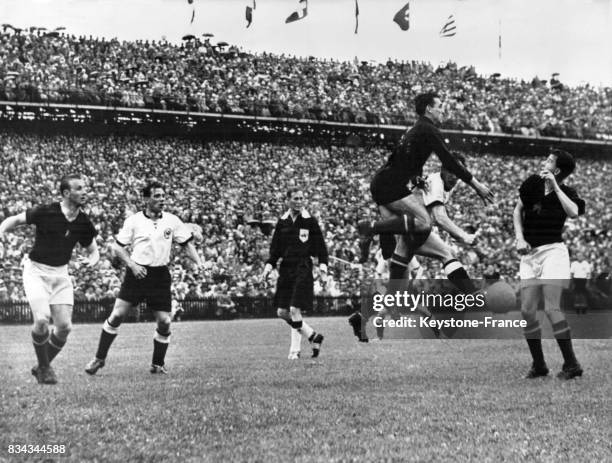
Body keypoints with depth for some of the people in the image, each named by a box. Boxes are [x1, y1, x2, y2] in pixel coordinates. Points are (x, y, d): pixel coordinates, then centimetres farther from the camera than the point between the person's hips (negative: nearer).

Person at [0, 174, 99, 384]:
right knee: (42, 319, -21)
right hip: (36, 271, -4)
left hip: (61, 274, 4)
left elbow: (93, 250, 11)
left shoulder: (84, 223, -2)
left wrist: (91, 259, -12)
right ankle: (44, 367, 2)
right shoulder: (45, 212, -14)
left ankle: (42, 367, 18)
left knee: (64, 326, -5)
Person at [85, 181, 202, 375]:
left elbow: (187, 243, 11)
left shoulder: (172, 220, 5)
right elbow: (117, 246, 1)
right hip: (136, 274, -2)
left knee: (164, 322, -3)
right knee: (117, 315, -6)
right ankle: (99, 358, 10)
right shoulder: (133, 221, -1)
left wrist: (197, 262, -4)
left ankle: (158, 364, 17)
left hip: (160, 276, 2)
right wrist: (132, 265, -12)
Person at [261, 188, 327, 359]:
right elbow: (275, 248, 14)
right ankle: (313, 336, 19)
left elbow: (320, 246, 1)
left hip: (303, 268, -5)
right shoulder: (282, 222, 9)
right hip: (285, 268, 5)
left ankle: (295, 349, 5)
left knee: (295, 309, -11)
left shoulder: (310, 221, -1)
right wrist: (269, 265, 3)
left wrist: (322, 265, -10)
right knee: (282, 312, 4)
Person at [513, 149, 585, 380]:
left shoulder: (566, 192, -3)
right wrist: (520, 238, 2)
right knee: (527, 311, -2)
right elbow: (517, 211, 15)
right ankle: (538, 365, 11)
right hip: (530, 254, 4)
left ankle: (571, 364, -3)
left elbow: (573, 212, -24)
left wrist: (555, 187, -18)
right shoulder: (533, 183, 6)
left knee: (551, 309, -13)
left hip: (553, 252, -4)